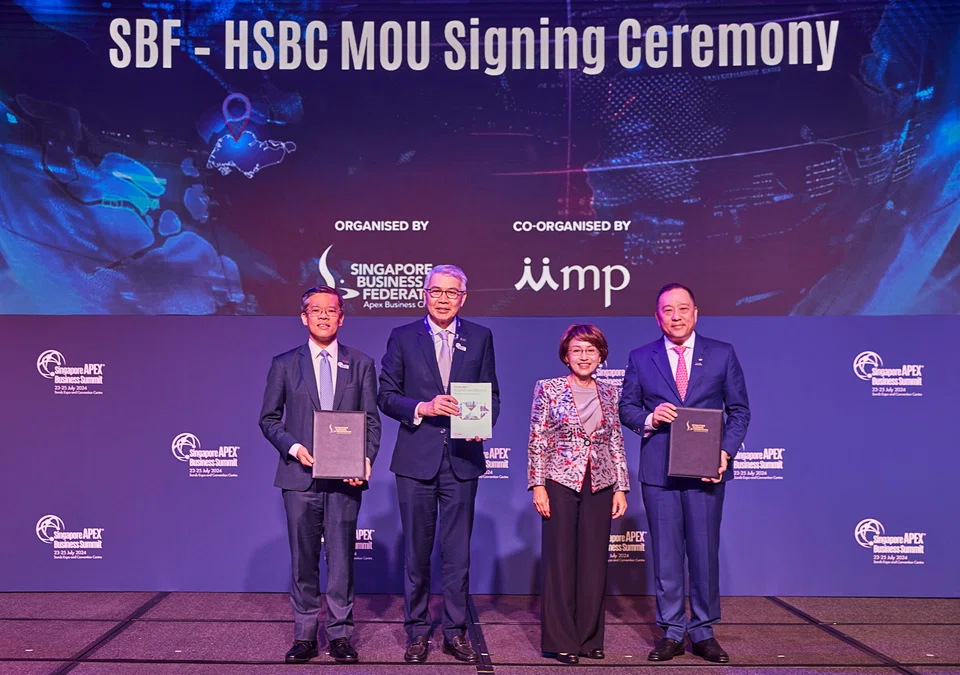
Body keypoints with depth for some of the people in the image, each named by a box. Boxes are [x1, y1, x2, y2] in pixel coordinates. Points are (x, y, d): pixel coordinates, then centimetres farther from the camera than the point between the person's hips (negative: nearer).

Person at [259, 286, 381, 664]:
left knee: (341, 558, 3)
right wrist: (293, 447, -9)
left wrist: (366, 460, -9)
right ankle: (304, 636, 17)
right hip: (300, 476, 0)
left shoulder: (361, 365, 7)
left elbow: (372, 421, 6)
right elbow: (269, 419, 8)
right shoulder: (284, 364, 7)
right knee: (303, 559, 6)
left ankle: (340, 635, 13)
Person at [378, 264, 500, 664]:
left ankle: (455, 632, 19)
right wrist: (423, 408, -15)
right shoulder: (403, 338, 3)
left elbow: (491, 394, 8)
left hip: (462, 458, 1)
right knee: (416, 551, 8)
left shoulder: (480, 338, 7)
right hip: (416, 459, -1)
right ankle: (417, 631, 21)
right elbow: (386, 396, 1)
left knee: (458, 552, 6)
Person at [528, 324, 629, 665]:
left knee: (594, 562, 7)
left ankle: (590, 638, 19)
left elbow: (617, 444, 11)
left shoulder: (609, 394, 9)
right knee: (560, 561, 2)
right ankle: (560, 640, 12)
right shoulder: (548, 389, 0)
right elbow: (536, 441, -2)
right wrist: (537, 485, -8)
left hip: (599, 486, 3)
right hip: (561, 483, -3)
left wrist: (621, 488, 6)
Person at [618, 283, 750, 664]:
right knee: (665, 554, 5)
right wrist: (649, 419, -12)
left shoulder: (722, 354, 5)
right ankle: (671, 632, 16)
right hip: (658, 471, 1)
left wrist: (726, 451, -8)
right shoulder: (640, 358, 6)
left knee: (705, 552, 5)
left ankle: (703, 632, 18)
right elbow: (626, 407, 10)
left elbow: (739, 410, 6)